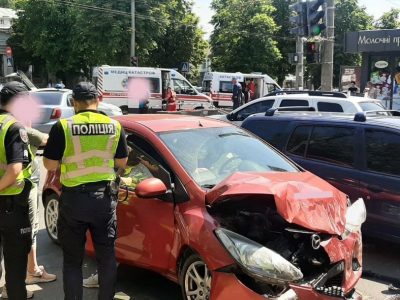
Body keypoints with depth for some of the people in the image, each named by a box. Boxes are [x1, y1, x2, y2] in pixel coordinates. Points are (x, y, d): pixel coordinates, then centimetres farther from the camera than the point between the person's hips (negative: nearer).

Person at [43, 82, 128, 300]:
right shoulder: (115, 126, -2)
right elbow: (122, 163, 5)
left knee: (72, 259, 12)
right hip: (104, 197, 2)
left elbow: (50, 165, -7)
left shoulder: (63, 127, -10)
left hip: (73, 199, -2)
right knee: (107, 255, 15)